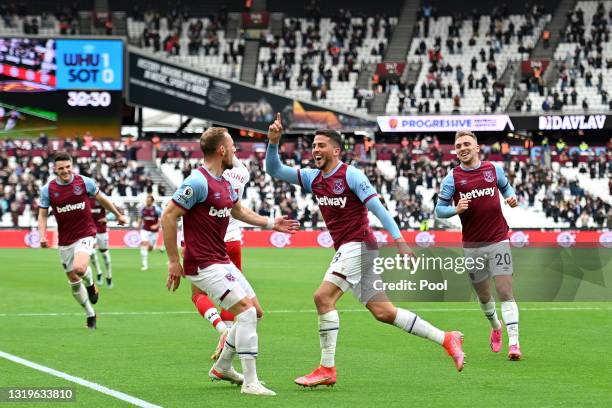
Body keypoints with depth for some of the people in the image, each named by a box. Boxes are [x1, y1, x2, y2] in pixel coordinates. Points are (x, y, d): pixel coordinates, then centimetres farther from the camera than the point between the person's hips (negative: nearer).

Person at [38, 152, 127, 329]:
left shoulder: (84, 182, -6)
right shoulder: (48, 189, -3)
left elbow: (102, 199, 11)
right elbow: (42, 215, 3)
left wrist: (118, 215, 20)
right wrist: (42, 235, -13)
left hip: (85, 234, -3)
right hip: (65, 240, 3)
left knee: (79, 268, -29)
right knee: (73, 281, 8)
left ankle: (91, 285, 7)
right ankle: (90, 315, 26)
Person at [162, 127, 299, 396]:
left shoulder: (224, 182, 11)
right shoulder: (199, 182, -18)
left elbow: (237, 210, 31)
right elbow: (168, 217, -18)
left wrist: (271, 223, 29)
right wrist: (173, 261, -17)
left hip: (222, 261, 10)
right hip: (203, 265, -10)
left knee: (254, 311, 12)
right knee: (246, 311, -16)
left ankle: (222, 367, 27)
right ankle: (250, 382, -13)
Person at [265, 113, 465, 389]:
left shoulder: (350, 174, -7)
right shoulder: (313, 178, 14)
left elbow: (377, 208, -11)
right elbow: (274, 170, 13)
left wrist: (400, 241, -17)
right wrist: (273, 142, -4)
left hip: (357, 246, -8)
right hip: (344, 249, 8)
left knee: (323, 297, -17)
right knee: (382, 311, 6)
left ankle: (327, 369, -14)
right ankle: (446, 339, 12)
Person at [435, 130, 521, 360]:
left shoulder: (494, 169, 3)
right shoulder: (452, 178, -1)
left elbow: (506, 186, 21)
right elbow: (439, 209, 2)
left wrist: (511, 197, -1)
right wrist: (456, 209, -18)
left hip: (498, 240, -1)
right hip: (472, 245, 1)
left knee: (505, 292, -12)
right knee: (483, 295, 13)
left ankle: (513, 342, -14)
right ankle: (495, 326, 42)